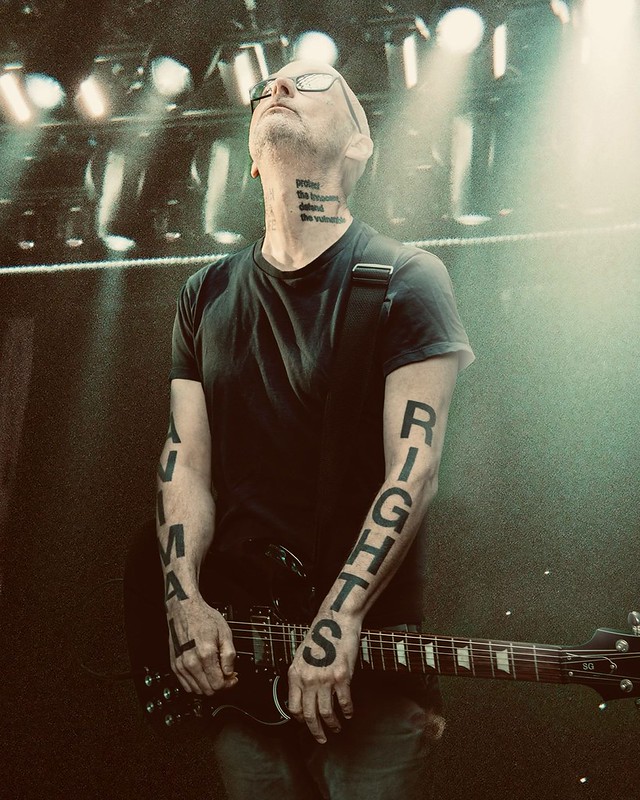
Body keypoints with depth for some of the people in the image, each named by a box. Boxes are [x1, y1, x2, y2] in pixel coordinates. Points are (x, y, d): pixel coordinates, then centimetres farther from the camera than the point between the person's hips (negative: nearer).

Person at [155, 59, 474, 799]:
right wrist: (184, 597, -8)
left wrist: (340, 619, -20)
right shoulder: (206, 294, 9)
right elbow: (185, 461, 5)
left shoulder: (407, 279, -6)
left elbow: (413, 470, -13)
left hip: (369, 642, -4)